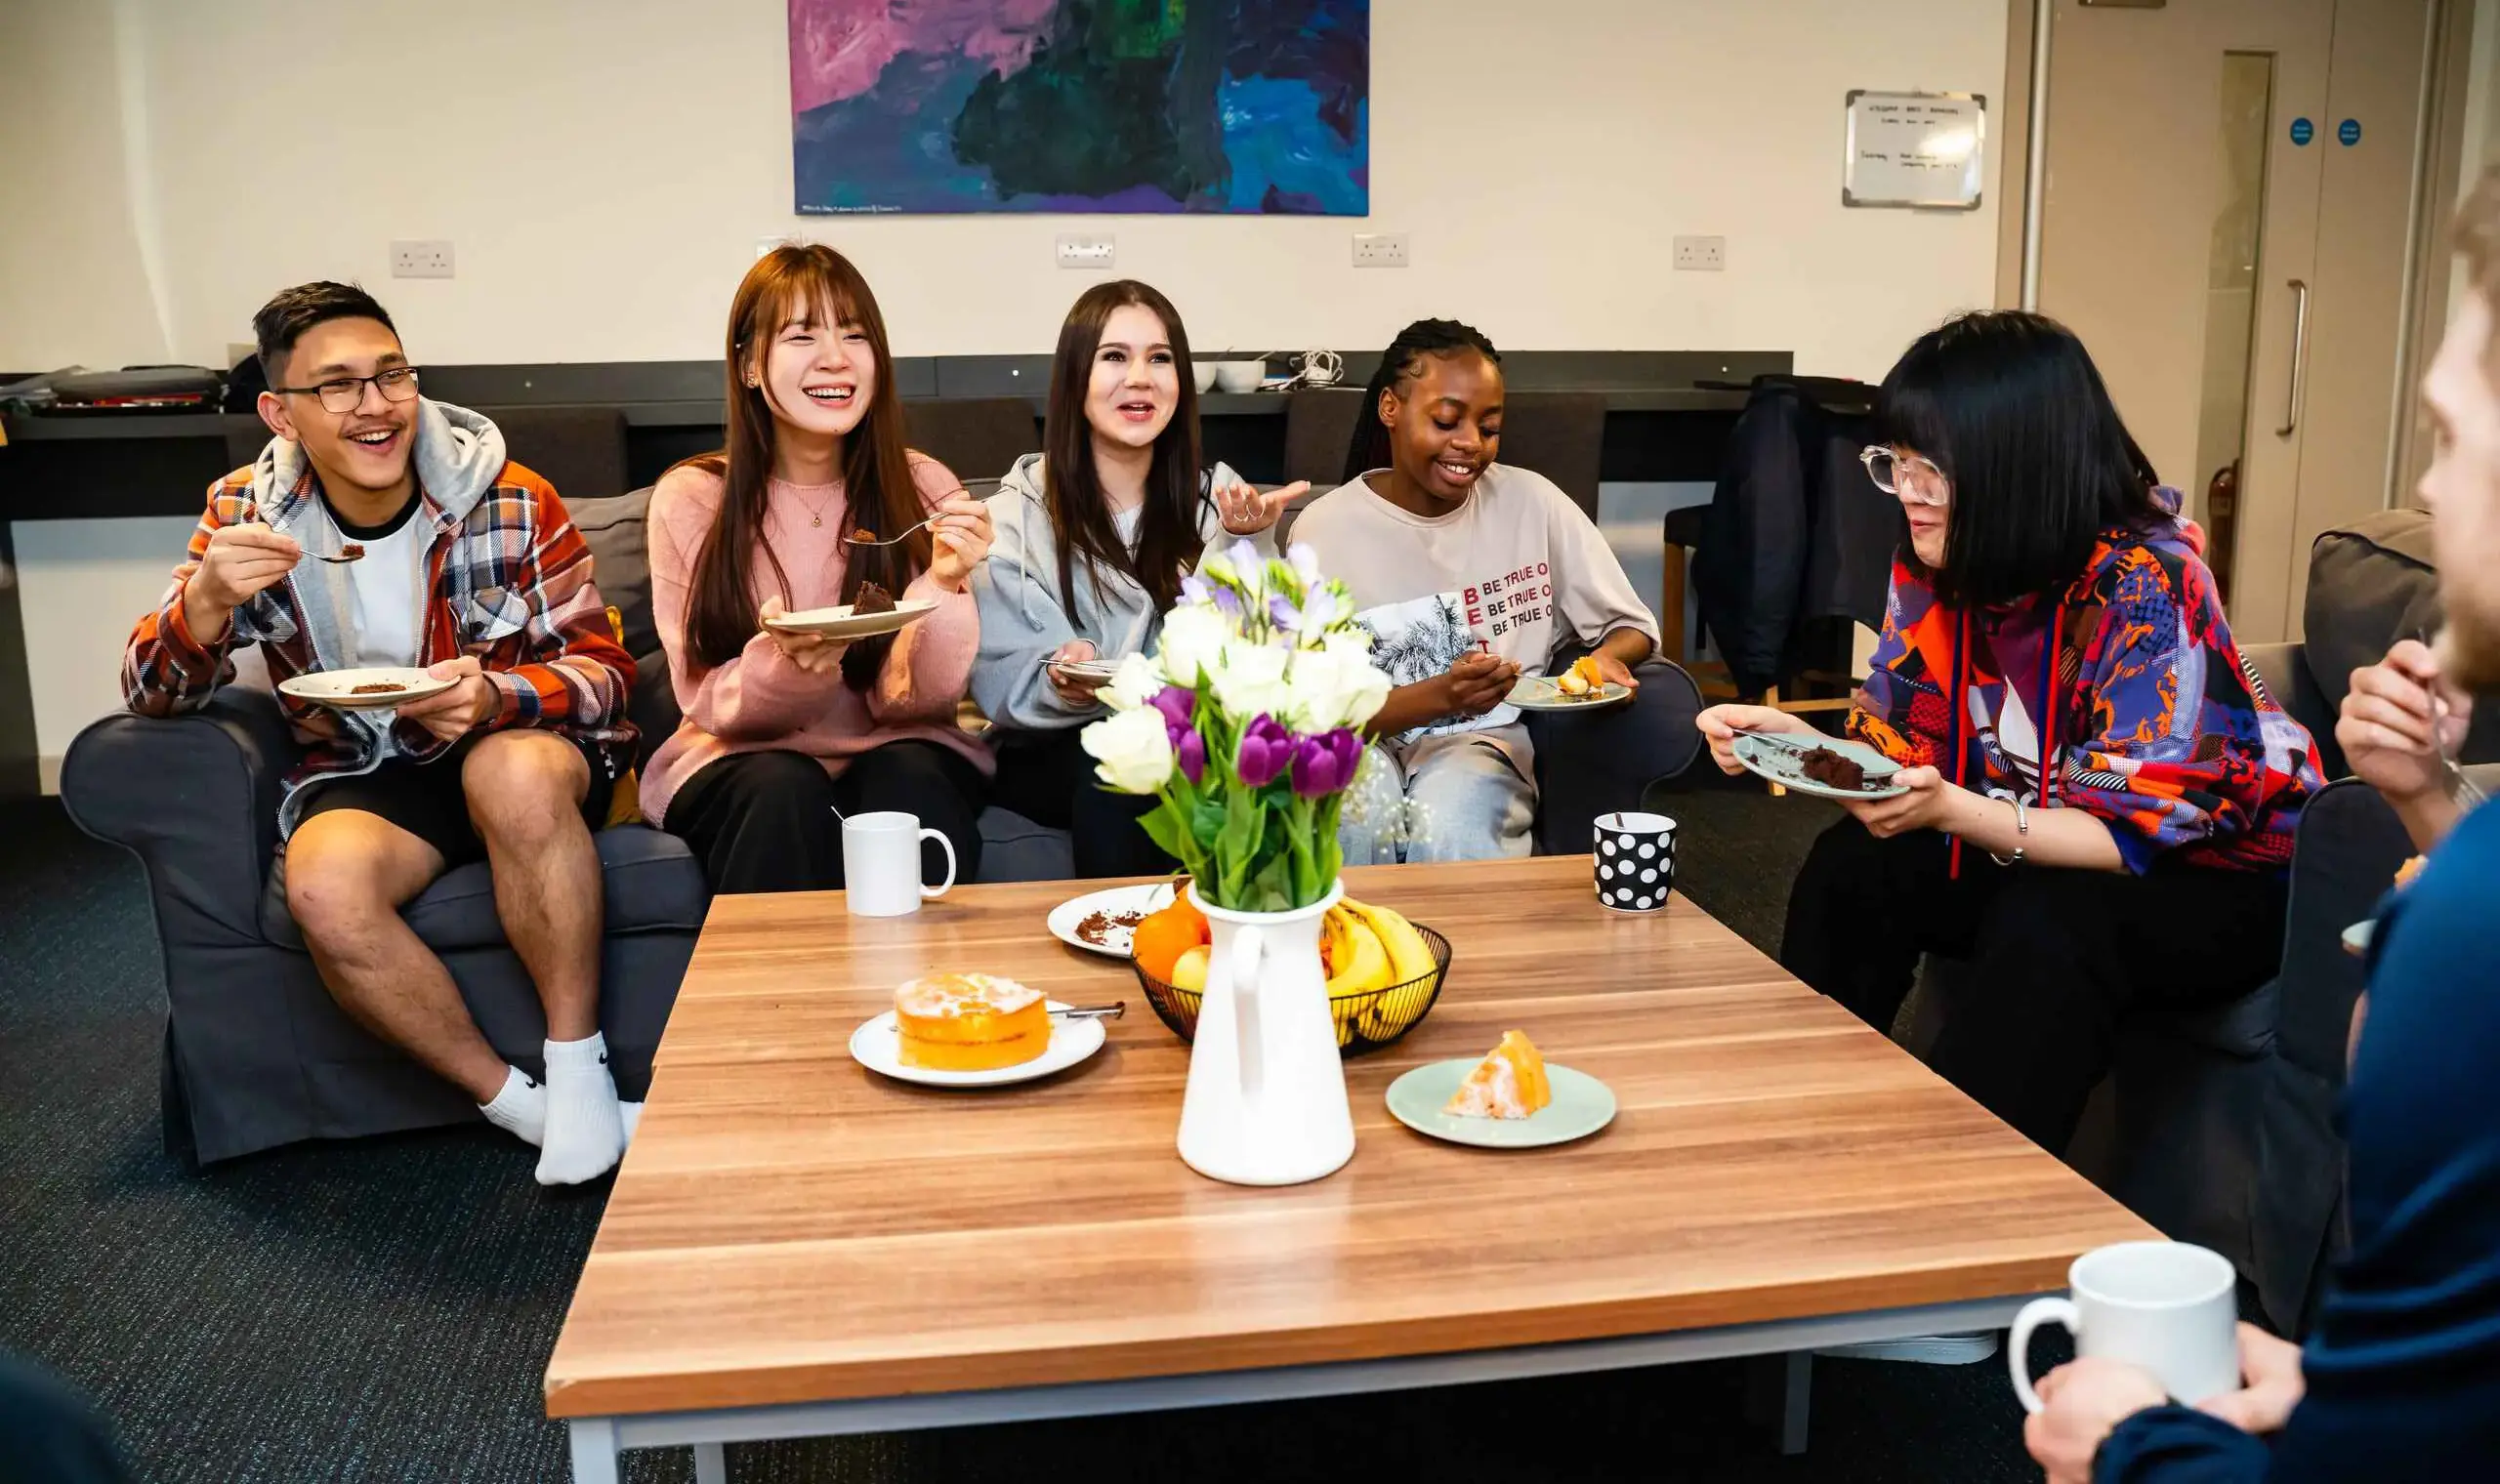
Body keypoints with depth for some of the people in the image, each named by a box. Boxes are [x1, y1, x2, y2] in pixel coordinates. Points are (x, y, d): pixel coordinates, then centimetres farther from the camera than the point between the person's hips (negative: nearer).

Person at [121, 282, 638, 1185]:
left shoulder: (510, 502, -8)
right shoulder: (246, 517, 0)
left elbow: (604, 669, -7)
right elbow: (154, 697, -1)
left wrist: (495, 698, -29)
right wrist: (205, 599, -24)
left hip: (515, 748, -2)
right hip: (359, 777, 2)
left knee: (513, 771, -37)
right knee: (326, 890, -32)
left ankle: (578, 1070, -22)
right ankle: (516, 1102, -14)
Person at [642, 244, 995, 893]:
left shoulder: (925, 489, -4)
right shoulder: (690, 499, -5)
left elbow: (910, 699, -7)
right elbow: (712, 704, -6)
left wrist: (941, 586, -25)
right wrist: (785, 665, -27)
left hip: (895, 749, 1)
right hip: (741, 759, -1)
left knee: (912, 779, -30)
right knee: (785, 791, -31)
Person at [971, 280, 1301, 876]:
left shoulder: (1214, 499, 6)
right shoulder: (1019, 512, -1)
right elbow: (999, 683, -7)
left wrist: (1244, 547, -20)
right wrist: (1061, 685, -27)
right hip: (1051, 756, -1)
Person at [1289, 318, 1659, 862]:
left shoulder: (1532, 502, -3)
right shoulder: (1326, 527, -6)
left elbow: (1633, 627, 6)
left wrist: (1606, 660, -19)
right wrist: (1442, 695, -27)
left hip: (1484, 738, 0)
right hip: (1360, 737, 0)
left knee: (1448, 830, -33)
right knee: (1358, 817, -34)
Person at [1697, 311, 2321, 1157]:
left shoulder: (2146, 586, -28)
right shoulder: (1934, 569, -8)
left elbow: (2147, 830, -27)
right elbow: (1912, 753, -1)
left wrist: (1956, 813, -39)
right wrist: (1794, 740, -20)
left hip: (2220, 876, -6)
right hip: (2040, 851, 6)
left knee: (2049, 928, -34)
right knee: (1854, 868, -14)